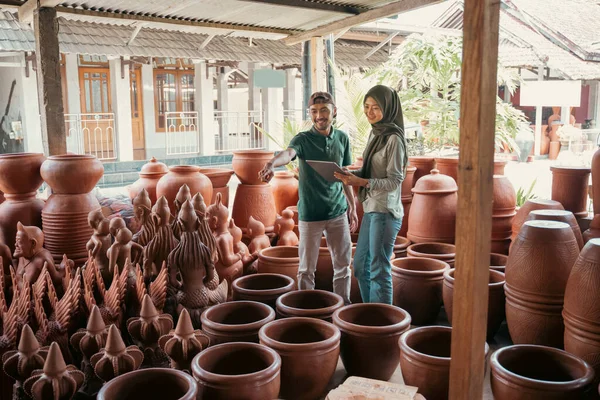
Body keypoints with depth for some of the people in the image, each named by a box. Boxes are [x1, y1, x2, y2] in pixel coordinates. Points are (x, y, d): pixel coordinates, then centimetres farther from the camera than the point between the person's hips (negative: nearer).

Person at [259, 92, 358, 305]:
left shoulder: (342, 138, 3)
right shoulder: (303, 139, -10)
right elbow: (287, 153, -33)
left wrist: (352, 207, 14)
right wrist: (271, 164, -55)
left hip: (338, 212, 4)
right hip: (310, 214, -4)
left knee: (343, 264, 13)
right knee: (307, 268, 6)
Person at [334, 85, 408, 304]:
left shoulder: (394, 138, -14)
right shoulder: (375, 133, 10)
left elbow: (395, 181, -15)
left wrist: (361, 182, -24)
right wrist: (351, 175, -2)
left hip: (385, 212, -9)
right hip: (371, 209, 9)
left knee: (379, 270, 1)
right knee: (361, 267, 17)